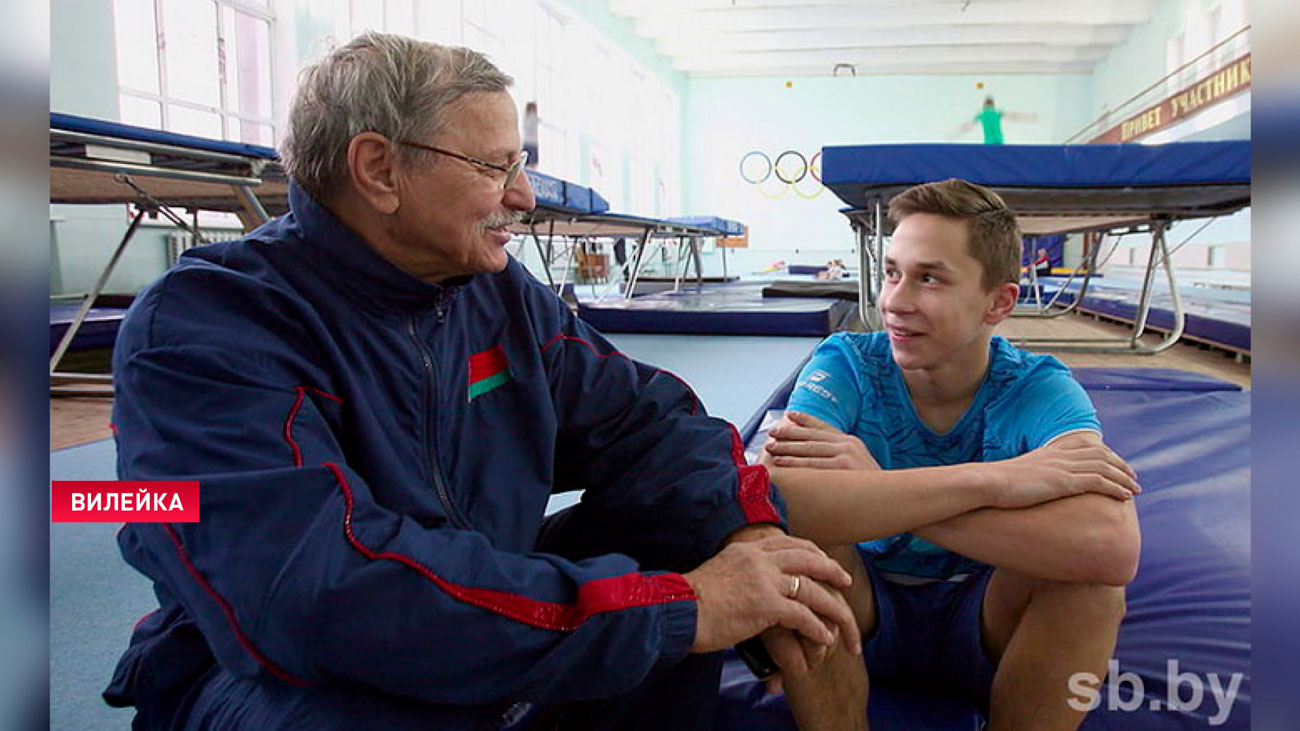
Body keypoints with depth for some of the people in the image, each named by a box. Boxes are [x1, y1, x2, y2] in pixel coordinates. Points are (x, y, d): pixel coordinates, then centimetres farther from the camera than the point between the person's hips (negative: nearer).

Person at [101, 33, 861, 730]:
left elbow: (641, 415, -1)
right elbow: (321, 587, -34)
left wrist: (749, 529, -23)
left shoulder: (503, 292, 0)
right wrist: (674, 609, -34)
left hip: (489, 608, 6)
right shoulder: (202, 325, -22)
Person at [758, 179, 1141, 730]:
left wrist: (878, 489, -38)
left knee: (1088, 568, -29)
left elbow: (1114, 549, -36)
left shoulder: (1041, 390, -14)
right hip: (864, 616, 0)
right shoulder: (846, 365, -15)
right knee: (788, 541, -30)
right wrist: (992, 481, -38)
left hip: (985, 623, 1)